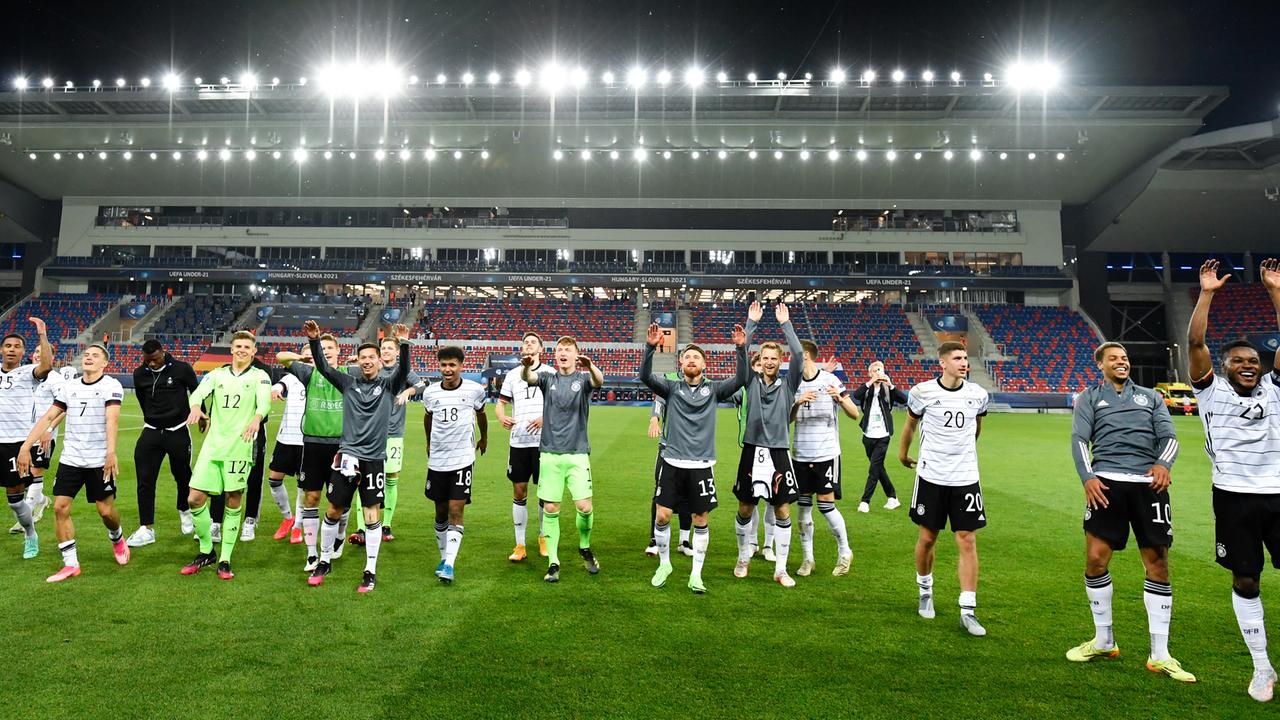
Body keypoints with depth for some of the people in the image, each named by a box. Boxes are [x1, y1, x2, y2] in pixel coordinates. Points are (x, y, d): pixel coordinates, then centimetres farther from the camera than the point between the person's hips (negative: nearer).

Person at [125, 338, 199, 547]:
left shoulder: (181, 369, -9)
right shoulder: (139, 374, 1)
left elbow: (196, 392, 6)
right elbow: (142, 399, 18)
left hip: (178, 432, -2)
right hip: (151, 432, 3)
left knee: (182, 476, 10)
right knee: (145, 480, -4)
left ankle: (185, 511, 37)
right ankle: (146, 529, 2)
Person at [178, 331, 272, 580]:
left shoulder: (259, 376, 5)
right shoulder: (217, 374, 14)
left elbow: (264, 400, -13)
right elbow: (199, 392, -3)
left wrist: (257, 418, -36)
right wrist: (195, 407, -28)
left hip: (240, 447, -3)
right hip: (213, 445, 3)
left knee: (233, 503, 2)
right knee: (195, 499, 1)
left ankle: (224, 560, 15)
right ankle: (206, 552, 23)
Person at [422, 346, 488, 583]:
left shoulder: (474, 390, -6)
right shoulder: (430, 392, -1)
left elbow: (481, 414, 15)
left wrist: (484, 438, 28)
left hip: (463, 459, -2)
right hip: (437, 460, 3)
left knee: (456, 511, -10)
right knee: (441, 512, 12)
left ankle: (449, 565, -9)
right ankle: (444, 557, 27)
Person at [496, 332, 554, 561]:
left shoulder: (550, 373, 3)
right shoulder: (512, 374, 11)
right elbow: (500, 403, 12)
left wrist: (545, 418, -18)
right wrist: (502, 416, -10)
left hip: (543, 440, -2)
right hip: (518, 441, 2)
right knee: (519, 491, 4)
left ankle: (543, 538, 24)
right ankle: (520, 545, 14)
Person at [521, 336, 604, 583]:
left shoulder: (583, 378, 3)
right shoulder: (548, 378, 7)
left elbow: (599, 381, -20)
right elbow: (529, 378, -14)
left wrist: (590, 366, -43)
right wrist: (526, 366, -39)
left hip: (577, 453, -1)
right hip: (550, 454, 1)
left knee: (584, 507, -6)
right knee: (550, 509, 2)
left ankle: (585, 548, 22)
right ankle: (553, 562, 15)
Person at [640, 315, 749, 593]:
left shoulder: (713, 389, 4)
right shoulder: (671, 388, 2)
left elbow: (740, 380, -11)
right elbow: (645, 376, -13)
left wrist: (742, 348, -22)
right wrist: (650, 347, -27)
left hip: (701, 465, 0)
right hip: (672, 463, 0)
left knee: (701, 520, 6)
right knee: (662, 516, 0)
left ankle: (696, 575, 20)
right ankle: (664, 565, 24)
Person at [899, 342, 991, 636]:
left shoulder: (978, 395, 0)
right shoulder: (922, 392, -9)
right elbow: (910, 424, 10)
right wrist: (903, 453, 22)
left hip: (966, 477, 2)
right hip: (931, 476, -2)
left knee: (967, 542, -1)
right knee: (928, 538, 9)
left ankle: (968, 611, 6)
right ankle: (925, 591, 34)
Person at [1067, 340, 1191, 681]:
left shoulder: (1150, 396, 21)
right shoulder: (1089, 397, 14)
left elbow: (1169, 436, 10)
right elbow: (1079, 439, 3)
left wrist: (1163, 463, -12)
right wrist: (1088, 478, -13)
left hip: (1149, 484, 2)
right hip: (1107, 483, -2)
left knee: (1157, 564, 1)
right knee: (1096, 558, -7)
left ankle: (1159, 655, 13)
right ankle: (1103, 641, 14)